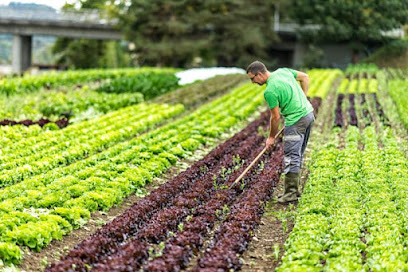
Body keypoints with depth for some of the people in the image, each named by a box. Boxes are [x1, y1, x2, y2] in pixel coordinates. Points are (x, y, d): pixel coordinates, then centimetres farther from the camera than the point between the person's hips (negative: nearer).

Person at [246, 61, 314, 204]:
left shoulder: (270, 91, -19)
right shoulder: (283, 71, 5)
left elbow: (275, 117, -11)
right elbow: (305, 77, 16)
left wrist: (271, 137, 3)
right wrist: (302, 99, 18)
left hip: (296, 120, -10)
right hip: (309, 113, 10)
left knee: (291, 157, -6)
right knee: (298, 154, 15)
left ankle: (291, 193, -4)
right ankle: (295, 188, 21)